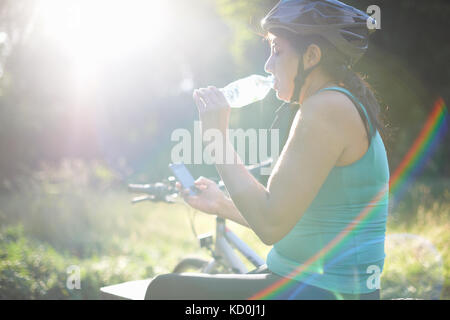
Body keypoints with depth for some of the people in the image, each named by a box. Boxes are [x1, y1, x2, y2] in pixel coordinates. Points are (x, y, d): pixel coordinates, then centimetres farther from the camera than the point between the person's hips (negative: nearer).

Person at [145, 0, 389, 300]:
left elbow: (271, 224, -24)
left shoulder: (327, 108, -18)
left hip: (324, 292, -10)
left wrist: (219, 138, -15)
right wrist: (221, 205, 22)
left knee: (166, 289, -7)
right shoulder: (342, 107, 14)